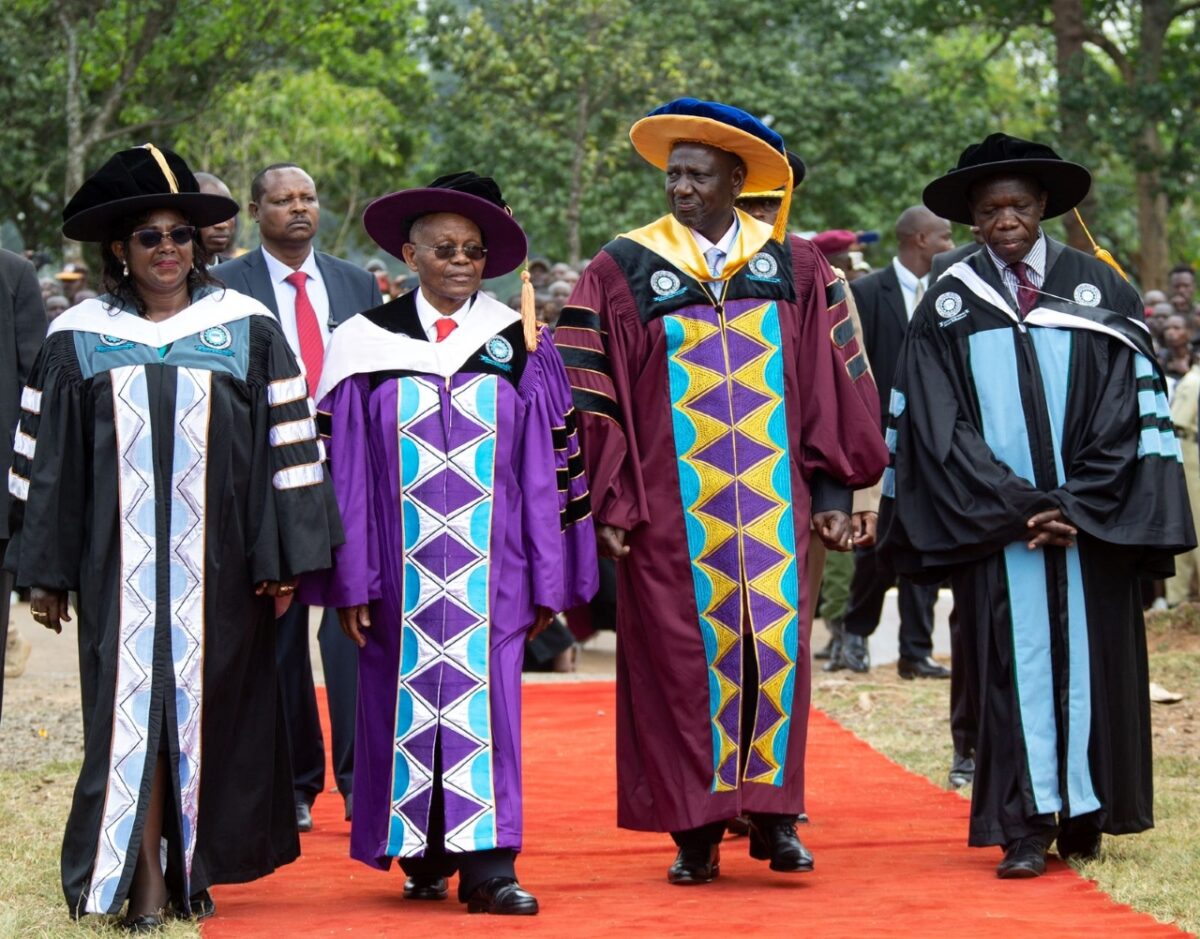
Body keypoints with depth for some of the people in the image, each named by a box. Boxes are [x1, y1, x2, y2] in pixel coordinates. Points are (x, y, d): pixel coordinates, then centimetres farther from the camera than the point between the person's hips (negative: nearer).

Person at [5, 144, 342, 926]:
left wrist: (284, 558, -1)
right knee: (131, 706, -4)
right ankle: (144, 874, -1)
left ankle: (195, 865, 16)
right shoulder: (78, 340, 5)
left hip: (216, 562, 0)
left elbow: (287, 446, 3)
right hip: (119, 559, 0)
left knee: (208, 706, 4)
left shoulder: (248, 330, 3)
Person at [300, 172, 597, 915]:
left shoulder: (520, 347, 5)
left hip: (489, 570, 0)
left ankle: (488, 864, -7)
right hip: (402, 571, 1)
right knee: (408, 705, 5)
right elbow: (345, 470, 3)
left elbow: (548, 467, 5)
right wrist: (351, 578, -2)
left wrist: (551, 577, 2)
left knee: (484, 705, -5)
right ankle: (423, 854, 17)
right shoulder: (368, 345, 4)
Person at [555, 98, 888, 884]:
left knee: (775, 644, 0)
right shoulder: (623, 271, 1)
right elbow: (592, 395, 0)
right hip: (671, 511, -1)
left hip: (774, 504, 1)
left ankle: (773, 812, 10)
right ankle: (695, 827, 7)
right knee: (683, 655, 0)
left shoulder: (795, 267, 7)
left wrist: (834, 488, 3)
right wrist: (609, 504, -5)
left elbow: (833, 381, 8)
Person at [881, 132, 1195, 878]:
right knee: (1015, 661, -2)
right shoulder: (949, 306, 5)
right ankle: (1027, 825, -1)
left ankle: (1085, 815, 13)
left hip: (1091, 524, 1)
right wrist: (1018, 508, -11)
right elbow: (943, 429, -1)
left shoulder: (1098, 289, 5)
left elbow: (1127, 408, 0)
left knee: (1091, 658, 3)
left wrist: (1078, 506, -10)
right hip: (996, 526, -1)